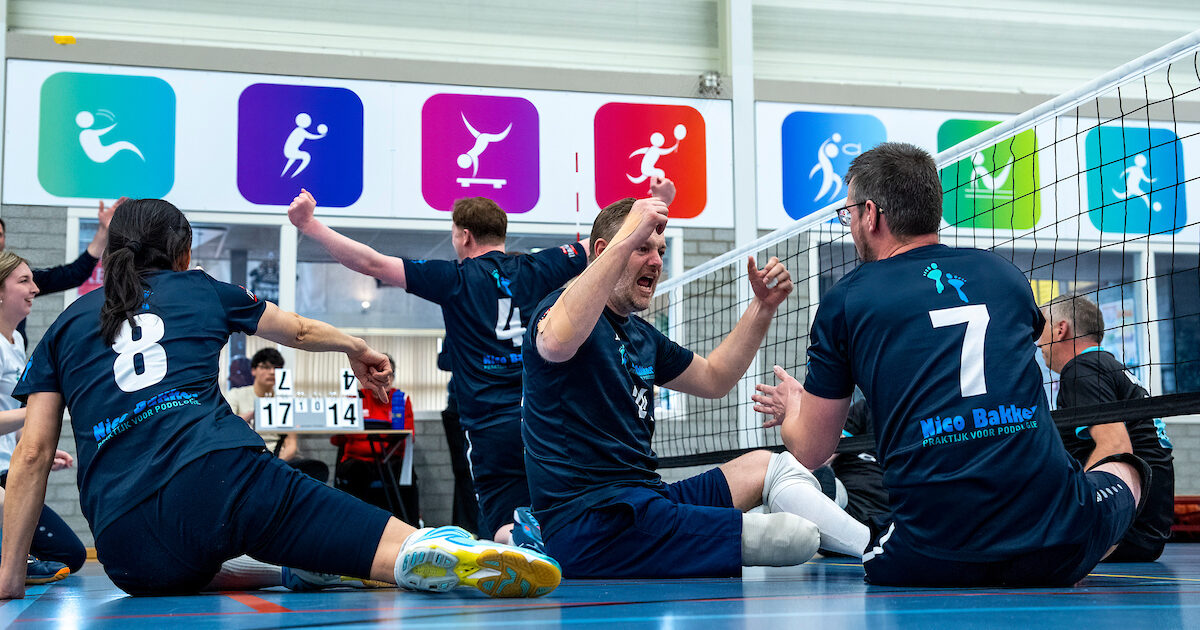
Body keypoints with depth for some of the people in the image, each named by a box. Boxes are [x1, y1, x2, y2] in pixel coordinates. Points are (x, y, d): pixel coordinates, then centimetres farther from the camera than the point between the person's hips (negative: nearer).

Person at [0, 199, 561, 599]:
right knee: (411, 552, -10)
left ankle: (298, 570, 9)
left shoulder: (65, 325, 23)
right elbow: (302, 331, 37)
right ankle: (438, 552, -43)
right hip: (220, 476, -2)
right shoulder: (200, 290, 23)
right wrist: (356, 349, 58)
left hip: (126, 548, 2)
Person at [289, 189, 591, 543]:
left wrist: (309, 225, -2)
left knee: (500, 530, 1)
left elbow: (374, 264, -5)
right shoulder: (538, 269, 8)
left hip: (492, 428, -3)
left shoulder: (455, 280, -1)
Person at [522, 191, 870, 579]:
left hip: (641, 498, 10)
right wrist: (626, 240, -37)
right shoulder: (564, 304, -8)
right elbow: (557, 341, -35)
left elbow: (713, 379, 32)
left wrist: (763, 306, 20)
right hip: (589, 523, -10)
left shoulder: (641, 337, 20)